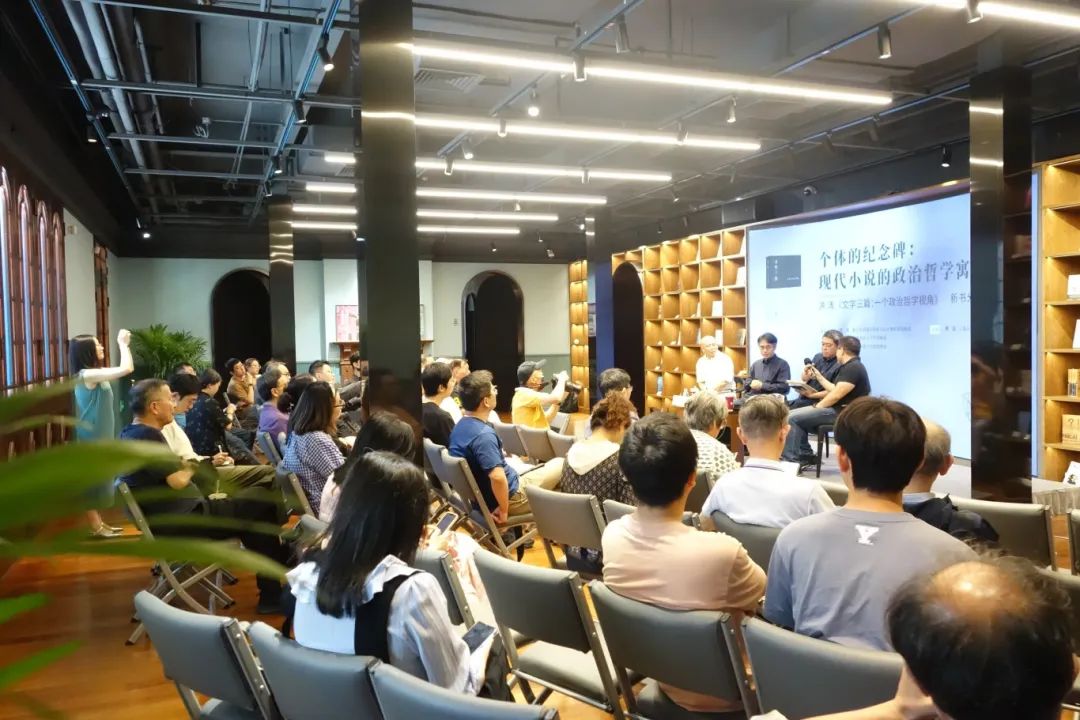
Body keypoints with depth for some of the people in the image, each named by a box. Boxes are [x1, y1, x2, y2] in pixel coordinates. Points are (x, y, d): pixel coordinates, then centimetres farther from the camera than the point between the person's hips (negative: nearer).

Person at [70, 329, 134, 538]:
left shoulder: (94, 374, 10)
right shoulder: (87, 375, -20)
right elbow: (126, 369, -25)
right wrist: (123, 343, -16)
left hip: (100, 436, 10)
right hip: (91, 438, -10)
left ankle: (99, 522, 23)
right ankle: (95, 526, 4)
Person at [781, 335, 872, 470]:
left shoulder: (852, 368, -17)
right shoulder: (851, 366, 17)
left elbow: (836, 395, -22)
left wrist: (817, 407, -11)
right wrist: (819, 377, 26)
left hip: (840, 412, -11)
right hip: (837, 409, 11)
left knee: (792, 418, -16)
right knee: (797, 416, 13)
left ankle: (791, 462, -14)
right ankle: (806, 456, 12)